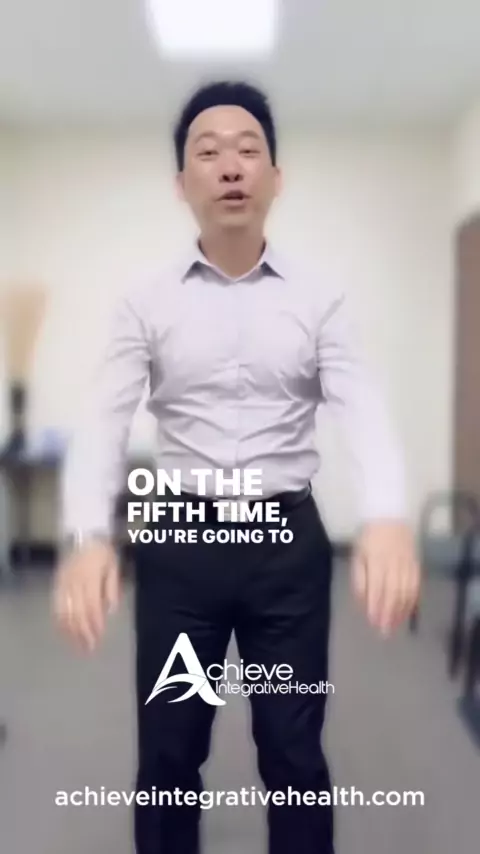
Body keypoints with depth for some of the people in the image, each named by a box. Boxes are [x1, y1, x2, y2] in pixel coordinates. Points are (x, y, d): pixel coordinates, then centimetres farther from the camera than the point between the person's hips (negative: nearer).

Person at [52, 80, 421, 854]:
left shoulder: (320, 299, 1)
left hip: (289, 541, 0)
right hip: (180, 542, 1)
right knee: (168, 757, 12)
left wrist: (388, 518, -33)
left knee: (294, 755, 11)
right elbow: (104, 423, -8)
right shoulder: (146, 304, 1)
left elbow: (364, 413, -11)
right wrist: (87, 535, -28)